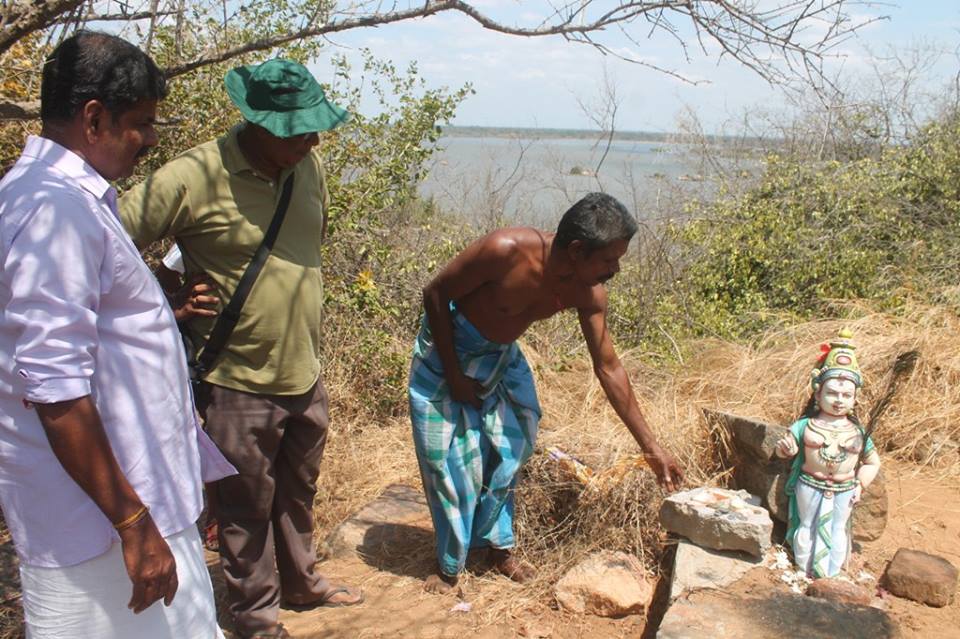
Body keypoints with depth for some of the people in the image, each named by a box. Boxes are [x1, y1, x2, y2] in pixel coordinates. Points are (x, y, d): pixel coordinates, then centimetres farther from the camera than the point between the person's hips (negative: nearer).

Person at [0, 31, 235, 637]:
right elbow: (55, 388, -26)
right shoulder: (56, 209, -21)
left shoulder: (75, 198, 10)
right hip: (100, 517, -10)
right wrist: (133, 522, -23)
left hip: (135, 491, 10)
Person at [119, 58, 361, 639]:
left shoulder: (309, 165, 0)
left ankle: (300, 580, 47)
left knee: (298, 492, 24)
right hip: (240, 383, -6)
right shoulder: (193, 178, -21)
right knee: (247, 506, 13)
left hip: (306, 374, 6)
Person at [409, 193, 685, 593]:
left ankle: (497, 545, 27)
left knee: (509, 448, 7)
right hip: (447, 347, -5)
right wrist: (454, 375, -20)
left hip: (501, 353, 5)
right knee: (450, 456, -3)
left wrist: (651, 447, -7)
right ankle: (450, 565, 13)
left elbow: (609, 369, -8)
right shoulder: (505, 251, -36)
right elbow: (435, 294, -23)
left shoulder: (588, 295, -19)